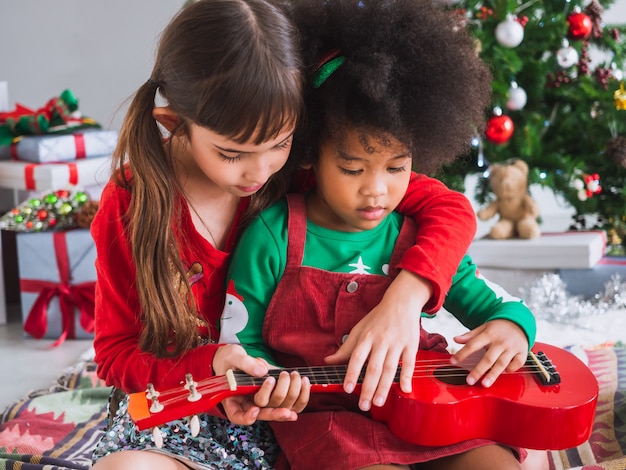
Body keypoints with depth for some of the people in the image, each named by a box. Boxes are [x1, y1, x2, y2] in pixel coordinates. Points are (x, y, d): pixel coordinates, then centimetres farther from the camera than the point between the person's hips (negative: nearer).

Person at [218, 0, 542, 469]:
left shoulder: (418, 236, 0)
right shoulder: (273, 237, -8)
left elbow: (496, 302, 10)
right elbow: (240, 340, 0)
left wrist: (512, 326, -15)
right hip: (321, 412, -3)